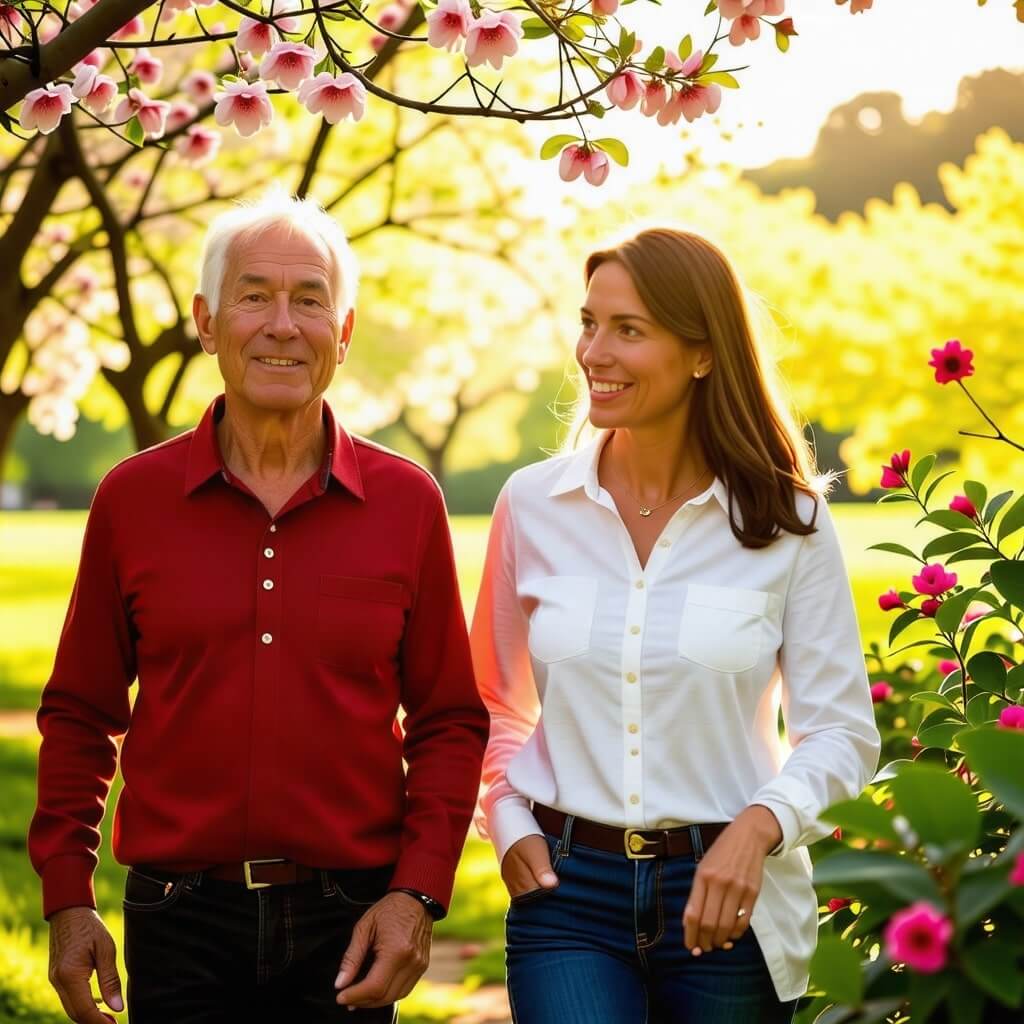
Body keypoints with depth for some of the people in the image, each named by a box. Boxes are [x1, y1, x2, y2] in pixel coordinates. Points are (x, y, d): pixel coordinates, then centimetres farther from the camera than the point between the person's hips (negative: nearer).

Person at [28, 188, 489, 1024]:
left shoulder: (408, 502, 2)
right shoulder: (132, 499, 2)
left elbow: (450, 722, 5)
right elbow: (81, 715, 7)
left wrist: (418, 894, -5)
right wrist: (67, 897, 2)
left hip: (349, 925, 0)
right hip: (179, 920, 0)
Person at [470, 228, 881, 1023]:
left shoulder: (787, 523, -3)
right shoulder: (533, 505, 1)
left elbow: (843, 729, -1)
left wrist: (760, 825, -17)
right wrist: (508, 824, -1)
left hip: (727, 897, 0)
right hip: (567, 885, 0)